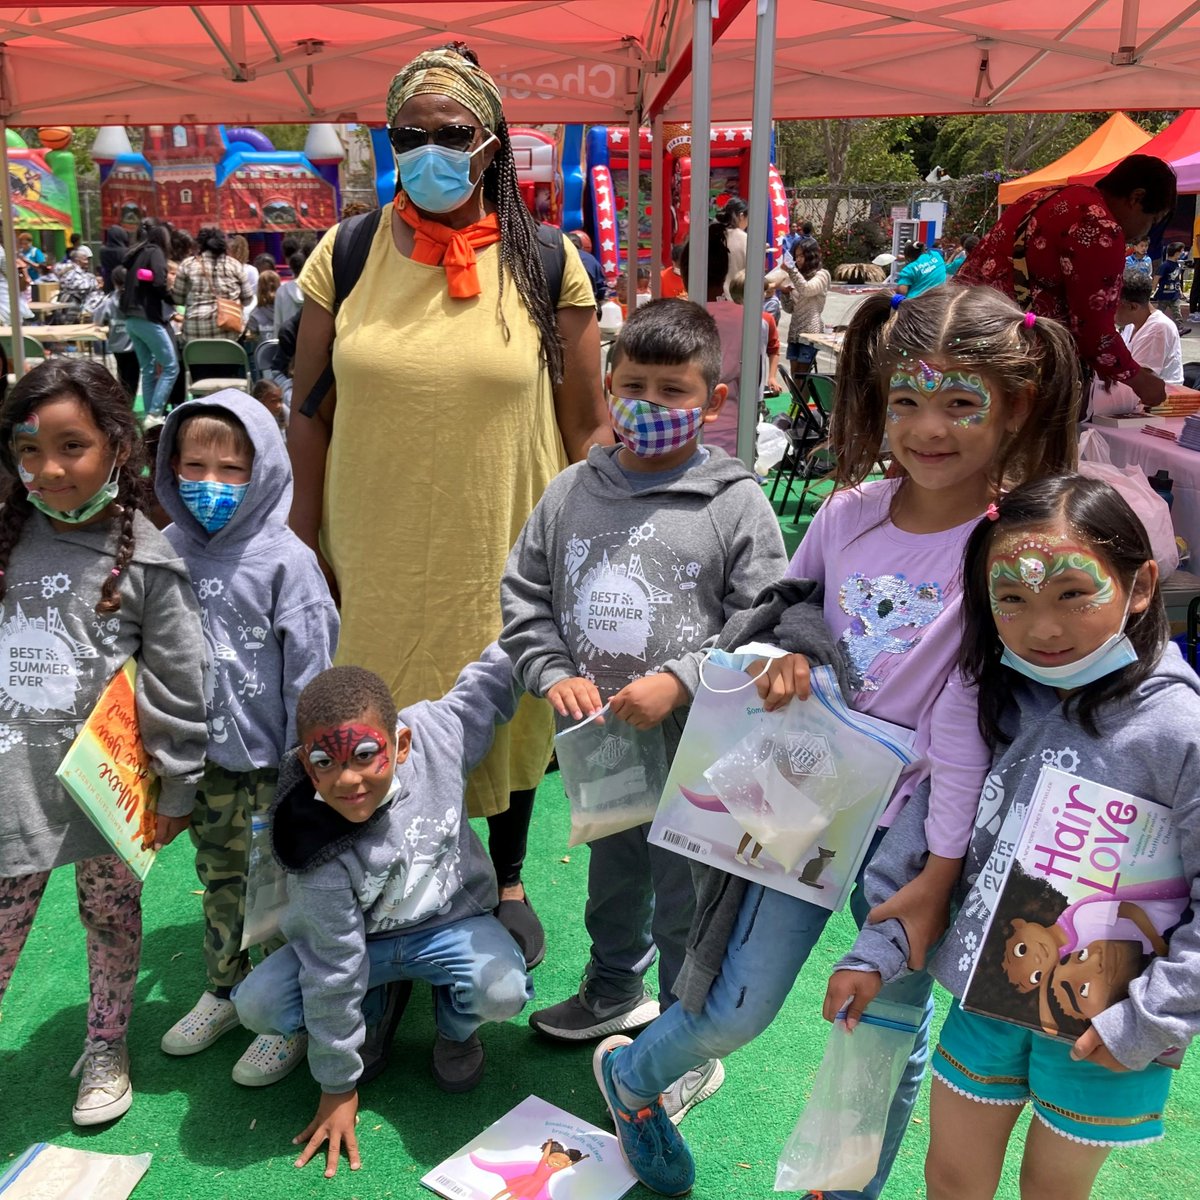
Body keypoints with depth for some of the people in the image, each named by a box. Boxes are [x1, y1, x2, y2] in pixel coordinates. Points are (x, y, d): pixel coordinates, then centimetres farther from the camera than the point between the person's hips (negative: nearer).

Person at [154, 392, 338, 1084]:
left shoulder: (285, 560, -15)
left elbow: (309, 673, -12)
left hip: (269, 764, -5)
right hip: (203, 761, 5)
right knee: (220, 882, 21)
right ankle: (229, 990, 41)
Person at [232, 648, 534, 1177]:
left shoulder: (437, 732, -27)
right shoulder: (319, 852, -31)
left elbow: (489, 681, -5)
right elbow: (334, 969, -22)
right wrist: (338, 1087, -11)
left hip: (449, 920, 1)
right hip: (356, 938, 0)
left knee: (502, 990, -29)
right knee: (257, 1003, -21)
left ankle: (455, 1025, 10)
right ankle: (374, 1008, 10)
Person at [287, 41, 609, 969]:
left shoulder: (548, 264, -4)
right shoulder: (346, 256, -1)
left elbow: (588, 426, -1)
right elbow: (310, 415, 4)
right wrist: (303, 547, 3)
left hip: (505, 555, 0)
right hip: (377, 558, 1)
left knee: (508, 717, 17)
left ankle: (507, 881, 44)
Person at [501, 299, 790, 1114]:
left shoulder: (736, 504, -11)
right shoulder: (572, 492, 0)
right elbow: (525, 596, 5)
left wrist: (680, 681, -22)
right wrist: (555, 675, -9)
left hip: (693, 748, -4)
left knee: (686, 904, 9)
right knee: (612, 874, 26)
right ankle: (615, 992, 53)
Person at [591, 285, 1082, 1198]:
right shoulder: (850, 512, -3)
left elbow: (967, 718, -16)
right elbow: (784, 615, 13)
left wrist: (938, 874, -13)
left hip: (912, 826, -2)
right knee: (738, 1006, 8)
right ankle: (631, 1073, 39)